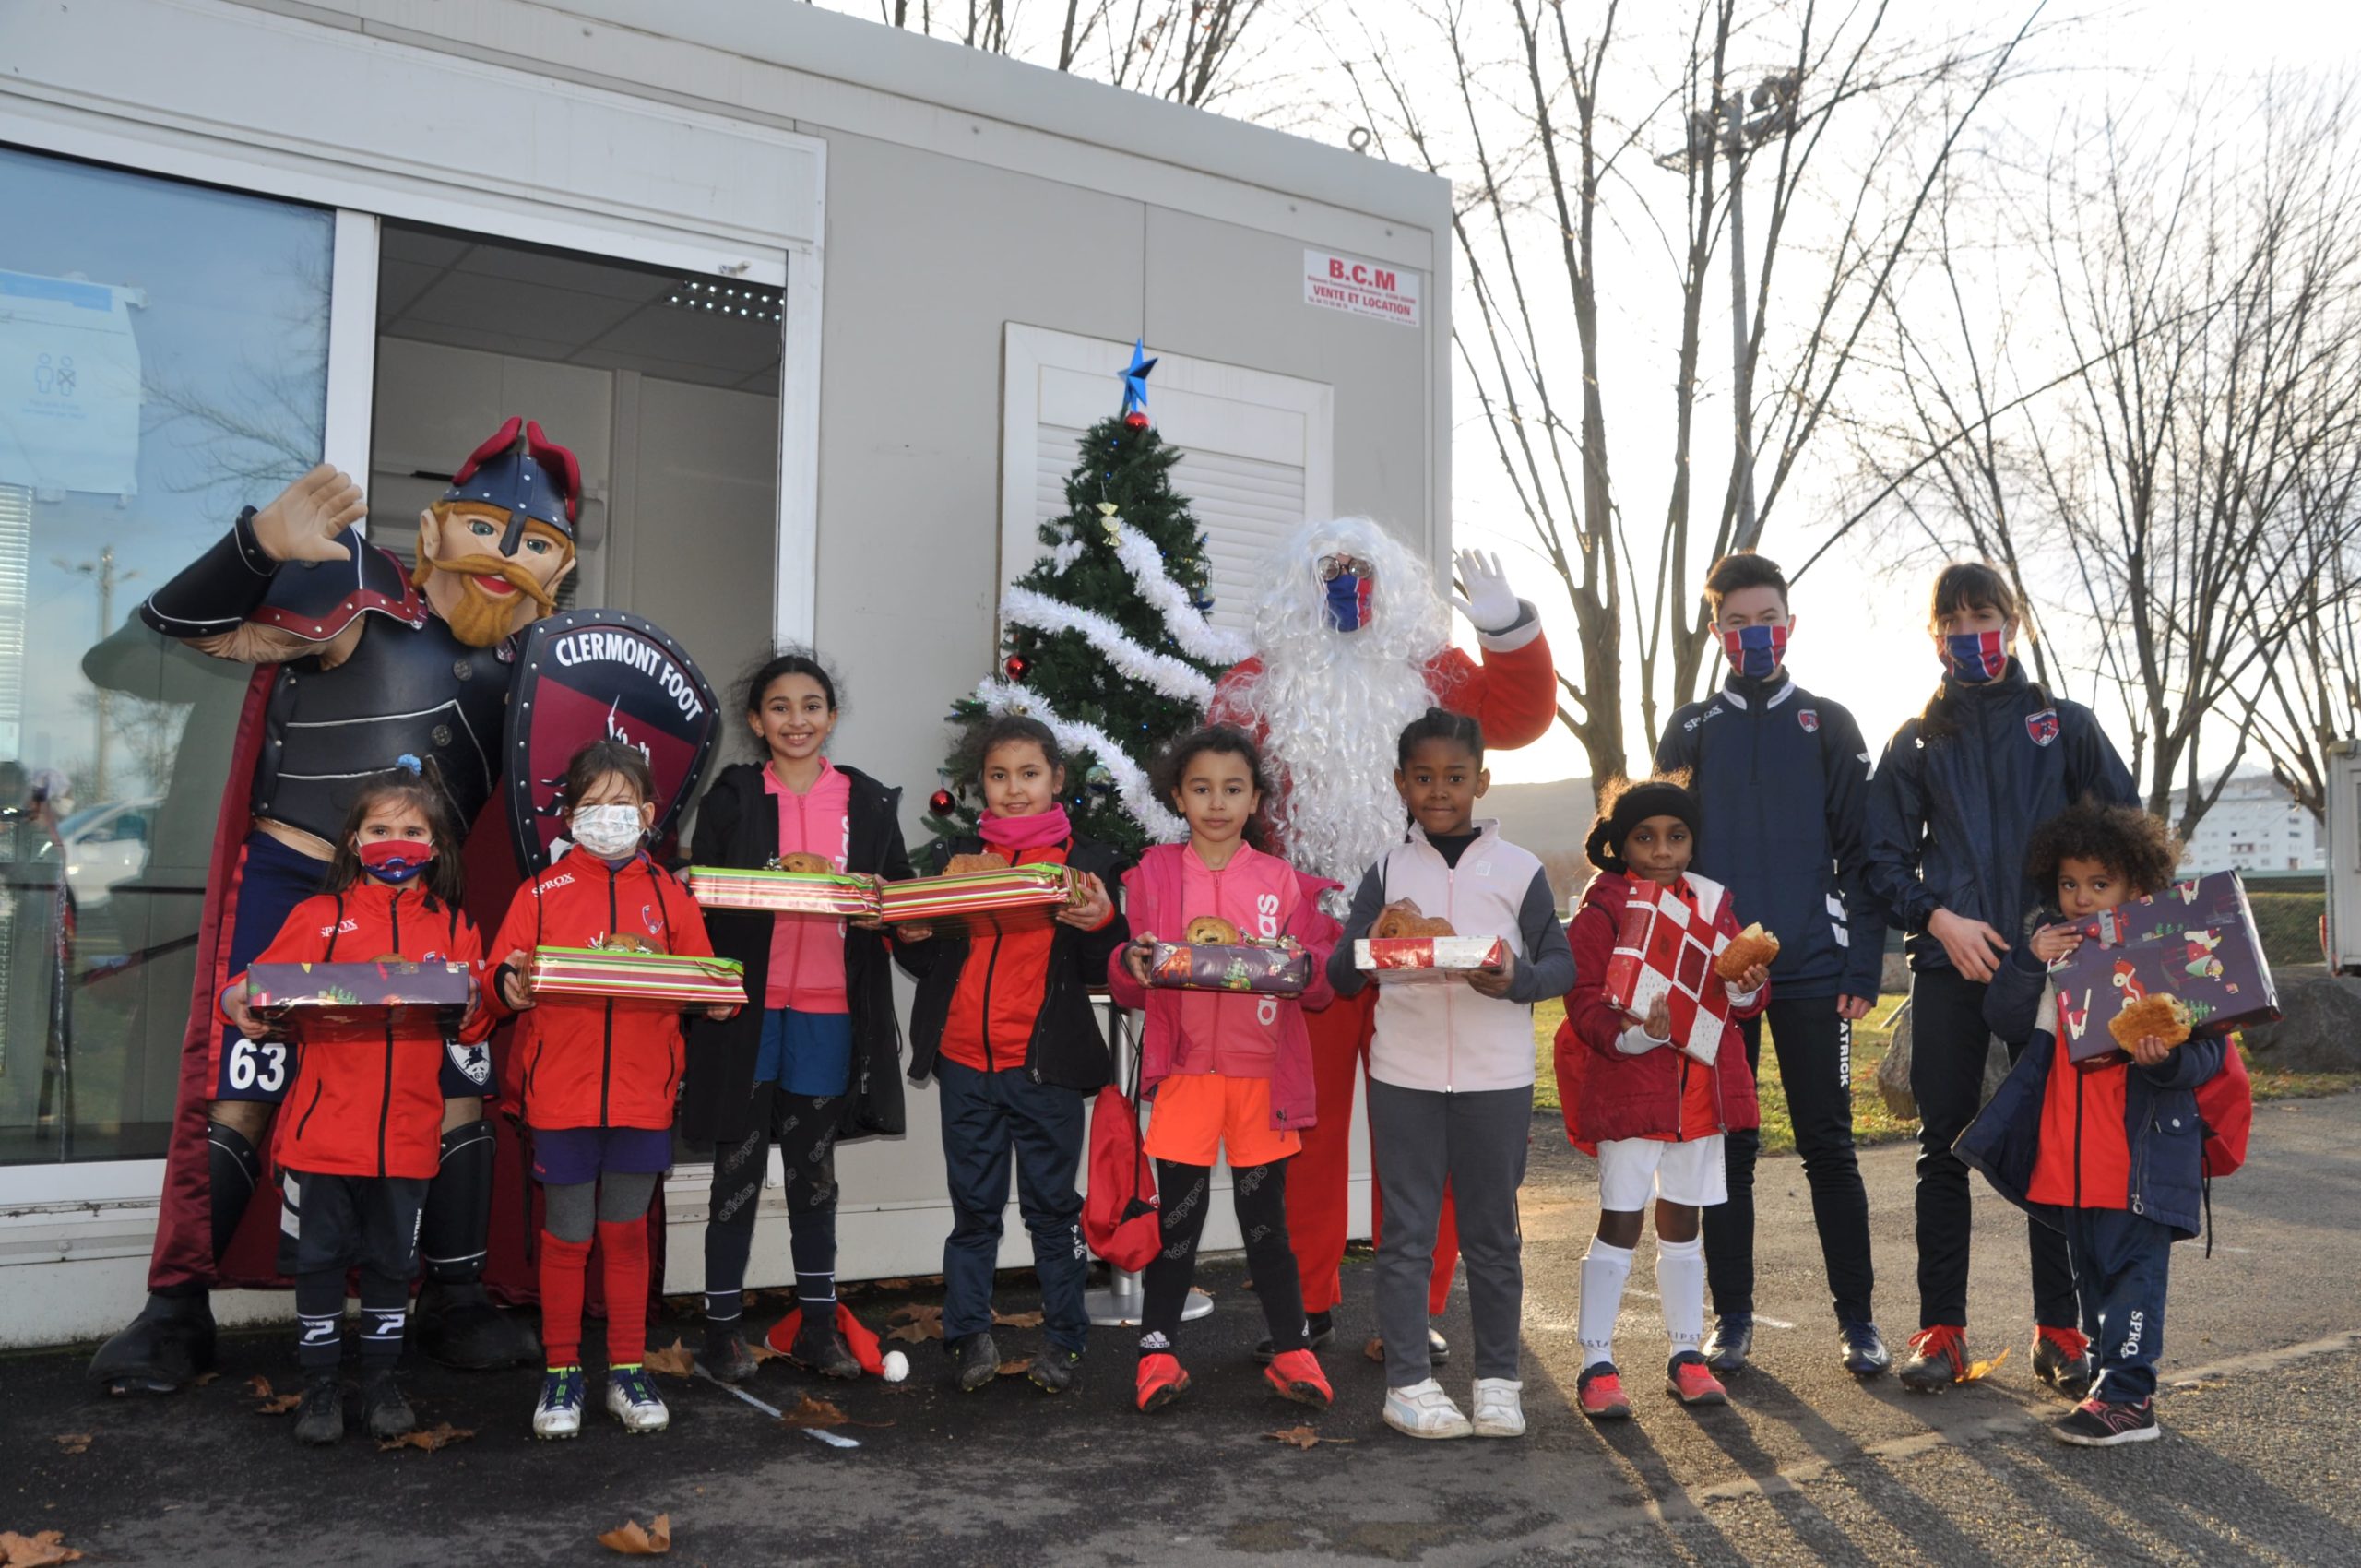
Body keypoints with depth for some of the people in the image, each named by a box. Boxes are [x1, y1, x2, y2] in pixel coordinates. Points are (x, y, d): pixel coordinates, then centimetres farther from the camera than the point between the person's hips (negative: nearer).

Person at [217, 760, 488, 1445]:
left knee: (392, 1260, 13)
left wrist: (471, 1012, -19)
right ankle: (320, 1385, 22)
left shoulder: (453, 927, 7)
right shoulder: (320, 916, 2)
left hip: (408, 1132, 1)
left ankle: (382, 1382, 28)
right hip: (323, 1127, -1)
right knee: (318, 1258, 7)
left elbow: (475, 1024, 3)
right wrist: (238, 1001, -24)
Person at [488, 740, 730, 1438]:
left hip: (642, 1095, 1)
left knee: (626, 1234, 10)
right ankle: (561, 1374, 20)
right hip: (560, 1095, -1)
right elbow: (502, 979, 0)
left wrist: (715, 998, -13)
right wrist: (510, 985, -22)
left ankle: (627, 1372, 21)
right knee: (566, 1237, 7)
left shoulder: (669, 896, 8)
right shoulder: (542, 893, 4)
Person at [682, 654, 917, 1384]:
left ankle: (818, 1324, 22)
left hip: (829, 1012, 2)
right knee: (739, 1169, 6)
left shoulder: (869, 802, 7)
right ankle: (723, 1325, 17)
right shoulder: (732, 797, 2)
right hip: (748, 1006, -2)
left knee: (814, 1169, 13)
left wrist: (893, 915, -12)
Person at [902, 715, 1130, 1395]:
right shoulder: (955, 855, 9)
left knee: (1052, 1204, 7)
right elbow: (927, 960, 12)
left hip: (1046, 1063, -2)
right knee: (974, 1206, 11)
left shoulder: (1086, 863, 2)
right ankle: (969, 1336, 23)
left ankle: (1064, 1338, 19)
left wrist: (1102, 923, -18)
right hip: (966, 1059, 2)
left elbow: (1102, 970, 0)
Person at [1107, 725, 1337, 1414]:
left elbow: (1322, 987, 3)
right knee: (1177, 1215, 3)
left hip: (1263, 1072, 1)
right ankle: (1157, 1353, 15)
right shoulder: (1153, 875, 4)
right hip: (1184, 1069, 0)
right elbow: (1127, 990, 4)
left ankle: (1292, 1351, 19)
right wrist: (1132, 964, -18)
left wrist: (1306, 967, -18)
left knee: (1265, 1215, 7)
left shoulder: (1283, 881, 5)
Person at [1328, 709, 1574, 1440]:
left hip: (1497, 1078, 0)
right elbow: (1341, 977, 2)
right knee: (1406, 1232, 5)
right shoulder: (1387, 872, 5)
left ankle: (1499, 1379, 21)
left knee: (1493, 1233, 9)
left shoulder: (1518, 870, 3)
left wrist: (1516, 980, -18)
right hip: (1404, 1077, 1)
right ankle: (1408, 1381, 14)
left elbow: (1562, 964, 3)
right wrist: (1373, 938, -19)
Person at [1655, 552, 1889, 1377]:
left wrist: (1862, 968, -3)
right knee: (1726, 1147, 6)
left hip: (1812, 971, -1)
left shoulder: (1828, 725, 8)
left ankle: (1856, 1316, 14)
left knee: (1828, 1145, 3)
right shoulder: (1690, 730, 10)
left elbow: (1862, 854, 5)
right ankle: (1731, 1316, 15)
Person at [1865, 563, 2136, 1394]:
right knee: (1943, 1147, 2)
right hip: (1949, 967, 1)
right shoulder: (1917, 741, 12)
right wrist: (1940, 918, -8)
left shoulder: (2066, 726, 10)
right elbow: (1885, 859, 8)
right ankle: (1940, 1327, 9)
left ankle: (2059, 1328, 12)